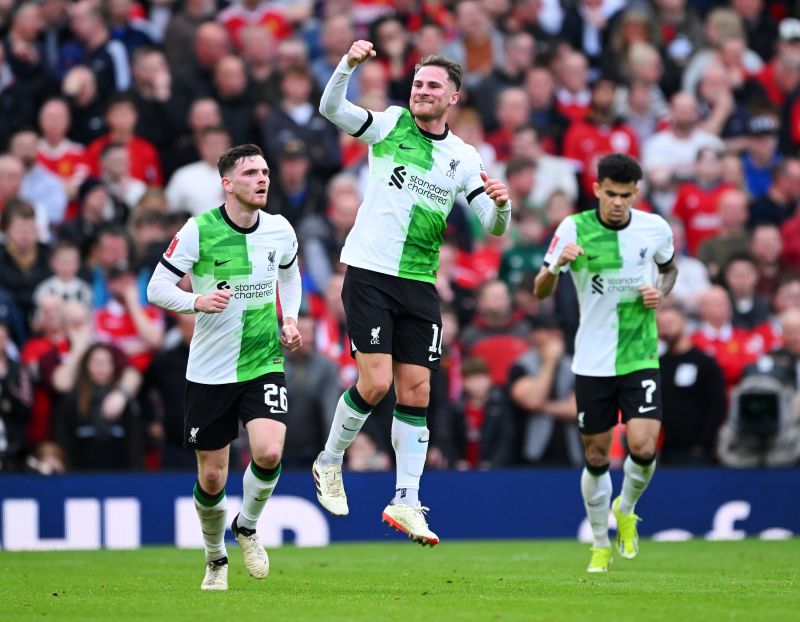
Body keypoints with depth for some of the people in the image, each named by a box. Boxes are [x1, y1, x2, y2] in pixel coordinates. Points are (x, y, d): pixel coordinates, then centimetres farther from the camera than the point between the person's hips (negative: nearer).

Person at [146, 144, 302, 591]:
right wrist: (198, 302, -25)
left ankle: (248, 526, 9)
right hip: (210, 371, -2)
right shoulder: (199, 231, -11)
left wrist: (290, 320, 8)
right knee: (212, 477, 4)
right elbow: (157, 288, -8)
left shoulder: (280, 230, 1)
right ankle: (216, 558, 31)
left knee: (269, 452, -21)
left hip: (264, 364, 2)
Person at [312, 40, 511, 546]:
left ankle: (406, 502, 7)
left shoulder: (464, 157, 8)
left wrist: (501, 205, -16)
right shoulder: (391, 125, 0)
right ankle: (329, 462, 14)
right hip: (370, 272, -4)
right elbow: (331, 109, -13)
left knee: (416, 391, 1)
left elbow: (493, 228, 6)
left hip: (420, 284, 4)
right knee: (376, 383, -12)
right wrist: (349, 65, -30)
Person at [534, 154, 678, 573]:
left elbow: (669, 268, 20)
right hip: (592, 362, 0)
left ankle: (626, 511, 17)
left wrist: (660, 293, -2)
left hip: (640, 357, 0)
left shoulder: (655, 228, -2)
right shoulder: (573, 229, -7)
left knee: (643, 447, -15)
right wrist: (555, 266, -28)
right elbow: (540, 292, -6)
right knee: (596, 458, 6)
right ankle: (600, 545, 25)